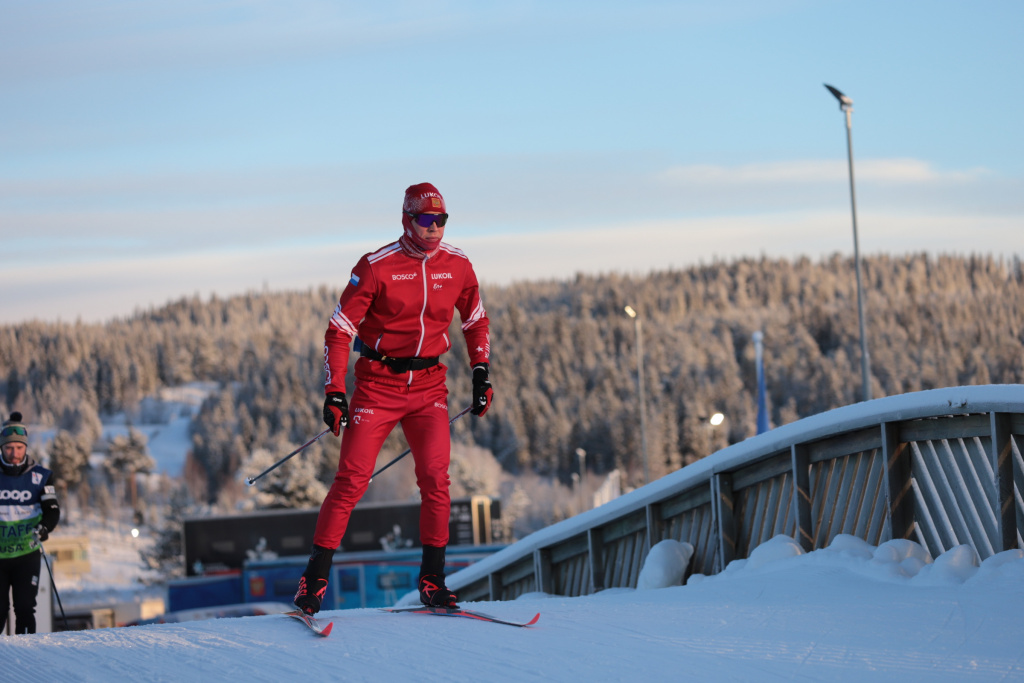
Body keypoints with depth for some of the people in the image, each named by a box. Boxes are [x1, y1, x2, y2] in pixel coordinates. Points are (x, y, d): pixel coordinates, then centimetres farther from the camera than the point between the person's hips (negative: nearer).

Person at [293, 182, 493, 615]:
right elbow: (340, 330, -9)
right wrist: (334, 392, -17)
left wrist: (481, 371, 10)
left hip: (429, 385, 3)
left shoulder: (457, 267, 0)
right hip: (378, 383, -3)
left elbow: (476, 320, 18)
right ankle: (315, 578, 1)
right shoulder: (376, 267, -12)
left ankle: (432, 579, -1)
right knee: (352, 479, -7)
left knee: (435, 477, -11)